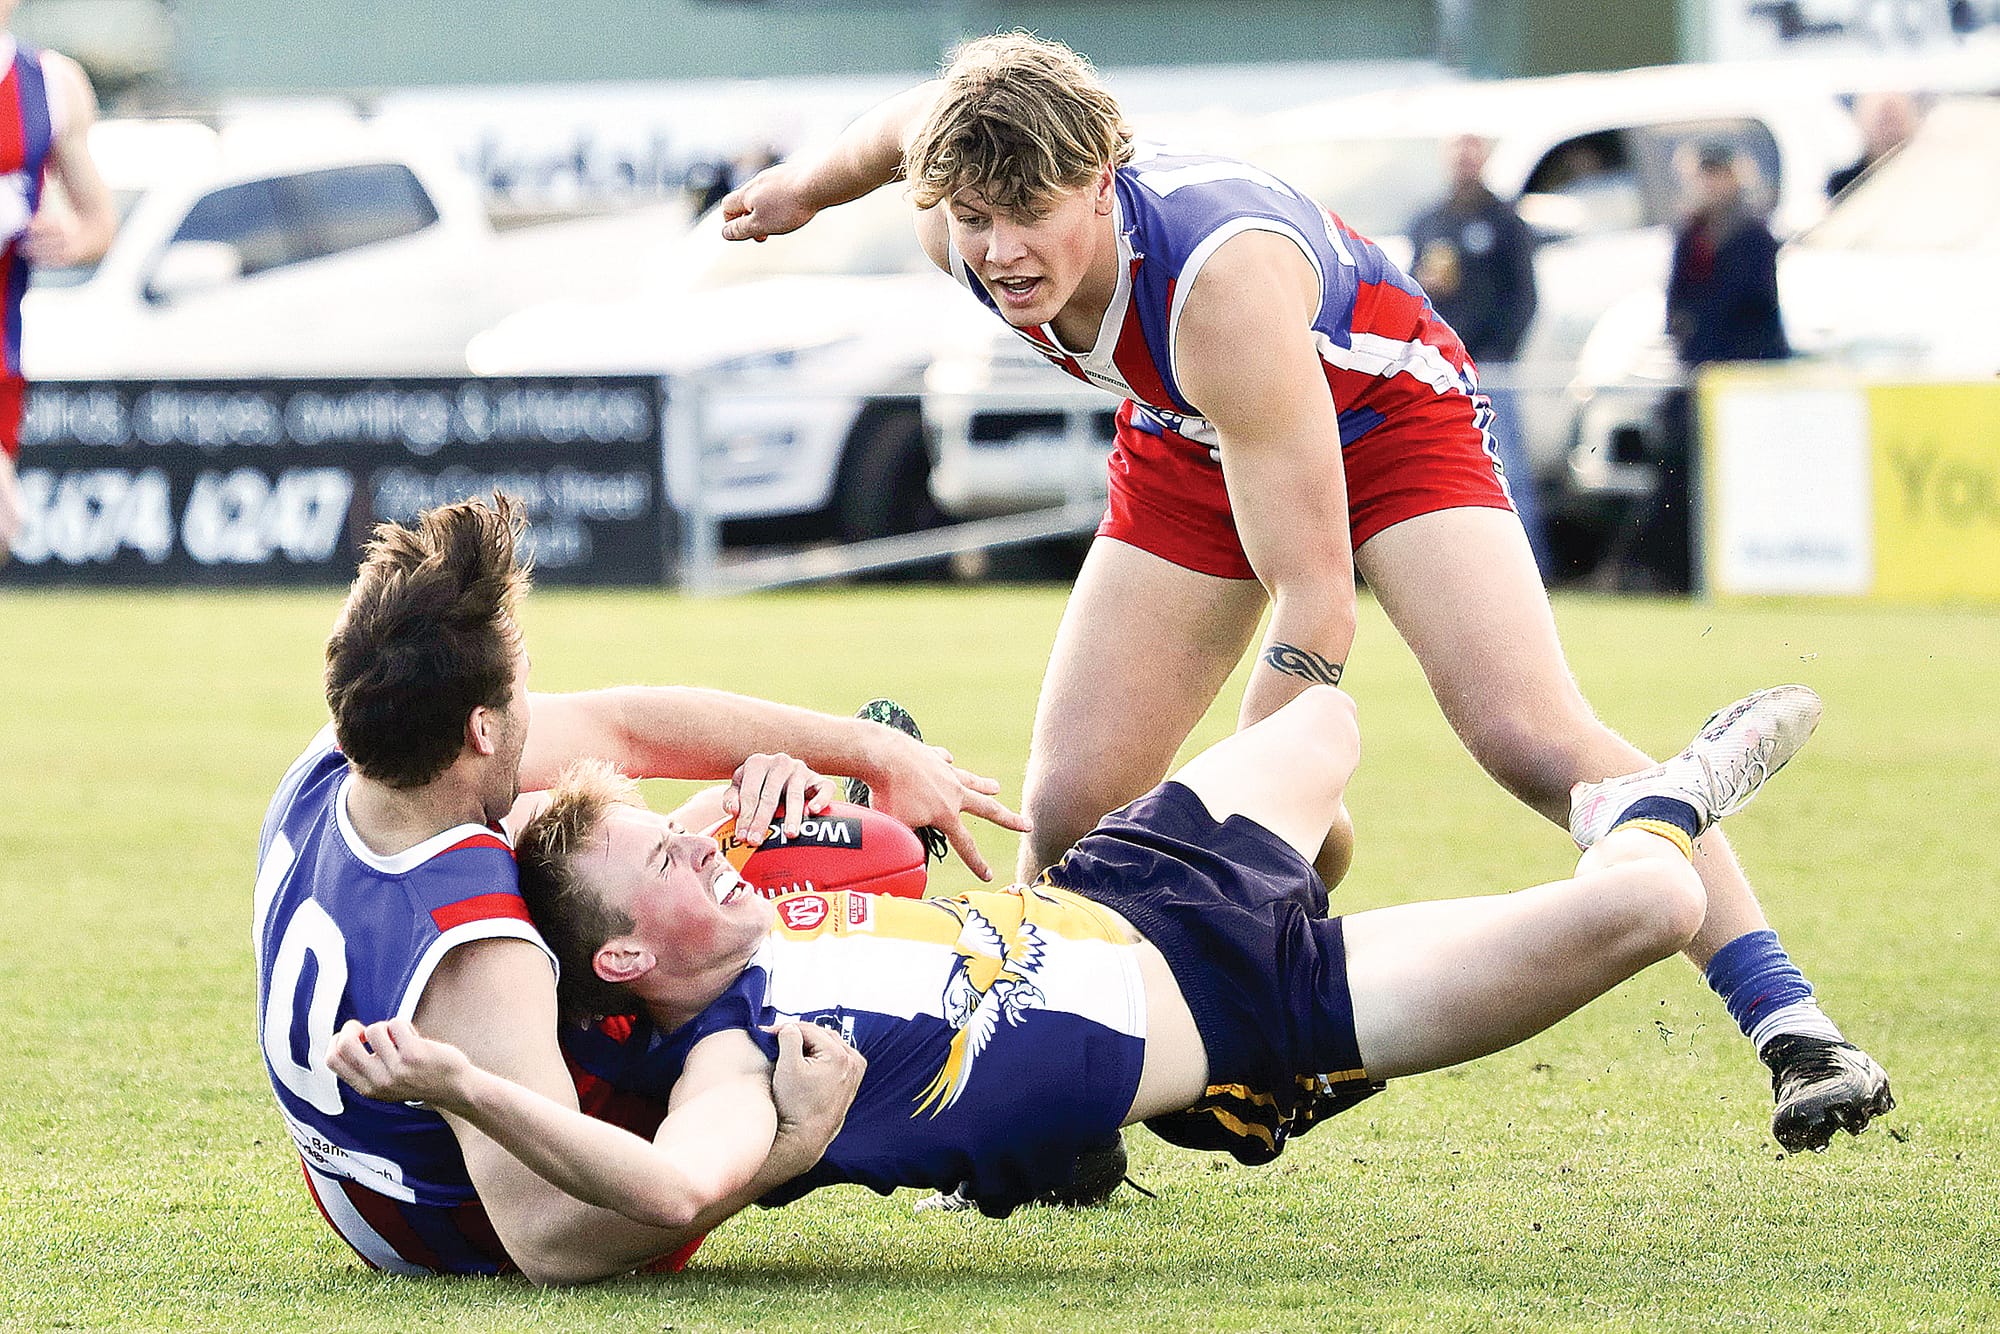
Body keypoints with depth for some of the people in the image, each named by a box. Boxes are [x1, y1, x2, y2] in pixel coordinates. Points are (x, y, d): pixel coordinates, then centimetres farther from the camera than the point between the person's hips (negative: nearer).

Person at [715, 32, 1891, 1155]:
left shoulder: (1221, 280, -43)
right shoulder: (964, 236, -25)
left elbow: (1314, 597, -41)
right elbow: (916, 120, 3)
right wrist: (809, 183, 24)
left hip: (1381, 414, -6)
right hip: (1187, 453, 6)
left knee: (1537, 745, -24)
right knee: (1069, 806, -7)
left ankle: (1790, 1024, -21)